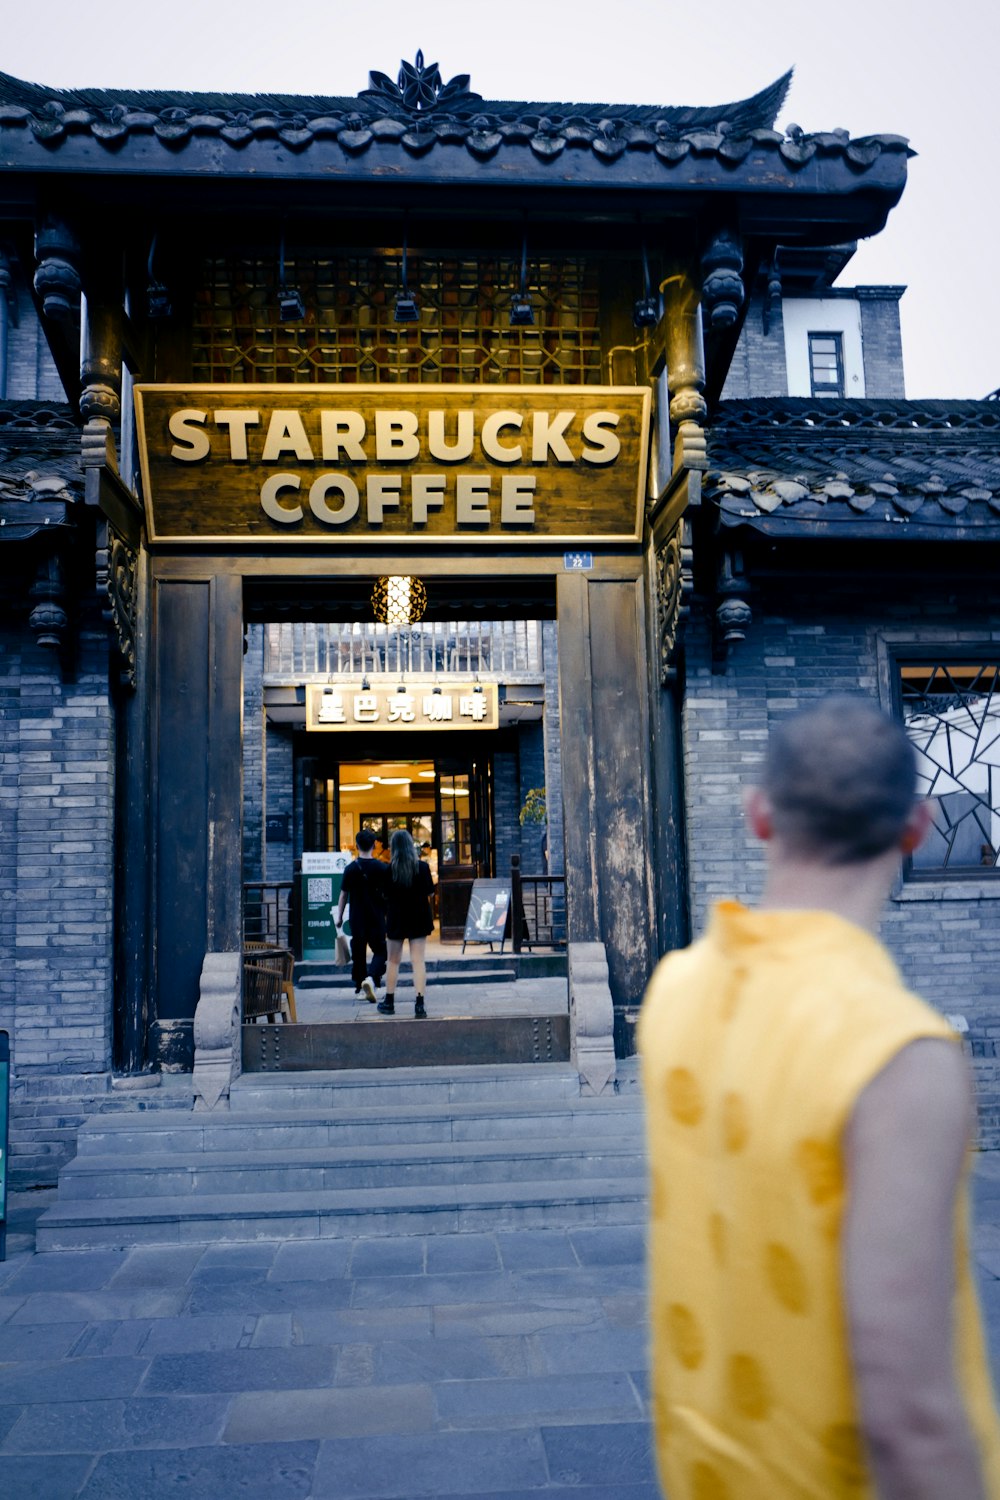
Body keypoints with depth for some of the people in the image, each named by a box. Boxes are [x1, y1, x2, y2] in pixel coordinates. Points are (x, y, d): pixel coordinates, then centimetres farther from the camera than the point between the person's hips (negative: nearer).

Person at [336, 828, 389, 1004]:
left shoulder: (351, 869, -3)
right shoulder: (381, 868, -5)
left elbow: (344, 894, 2)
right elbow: (388, 894, 1)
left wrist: (339, 916, 11)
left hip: (357, 918, 1)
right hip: (377, 917, -1)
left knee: (358, 952, 12)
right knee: (380, 950, 7)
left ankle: (360, 987, 16)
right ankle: (371, 978, -17)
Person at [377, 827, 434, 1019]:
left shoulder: (389, 869, -8)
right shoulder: (423, 866, -7)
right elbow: (430, 893, -1)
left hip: (396, 919, 0)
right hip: (419, 918, 0)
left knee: (393, 961, 14)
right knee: (418, 961, -1)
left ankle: (389, 1002, 22)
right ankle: (420, 1004, -7)